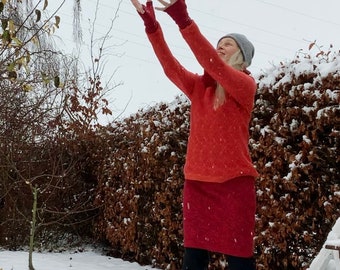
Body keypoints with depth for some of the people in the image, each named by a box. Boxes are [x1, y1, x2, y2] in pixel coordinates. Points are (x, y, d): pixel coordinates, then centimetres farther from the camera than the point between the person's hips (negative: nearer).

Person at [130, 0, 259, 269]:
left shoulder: (246, 85, -3)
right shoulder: (200, 87, 13)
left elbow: (211, 63, -18)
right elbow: (171, 66, 0)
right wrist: (151, 24, -12)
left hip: (234, 182, -5)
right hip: (197, 181, 5)